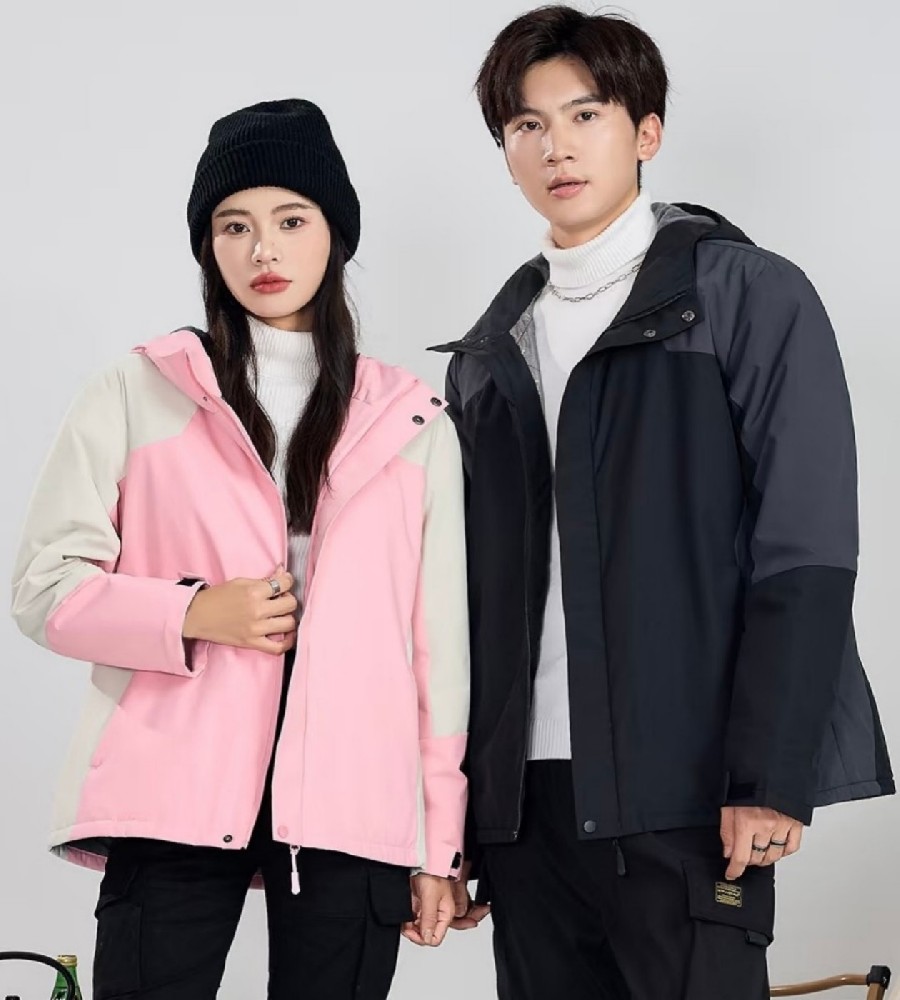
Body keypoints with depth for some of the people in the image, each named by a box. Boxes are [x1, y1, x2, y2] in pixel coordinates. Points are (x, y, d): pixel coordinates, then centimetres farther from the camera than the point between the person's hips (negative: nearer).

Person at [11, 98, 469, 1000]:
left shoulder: (412, 422, 12)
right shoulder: (138, 394, 8)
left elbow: (439, 640, 10)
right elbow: (47, 585, 5)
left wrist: (442, 843, 7)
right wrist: (190, 615, -12)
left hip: (353, 815, 1)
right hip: (172, 801, -1)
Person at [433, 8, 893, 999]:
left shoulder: (751, 299, 0)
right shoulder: (489, 353, 15)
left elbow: (805, 561, -8)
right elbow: (474, 592, 15)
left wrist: (769, 780, -15)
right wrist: (455, 808, 11)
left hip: (685, 796, -5)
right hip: (522, 798, 5)